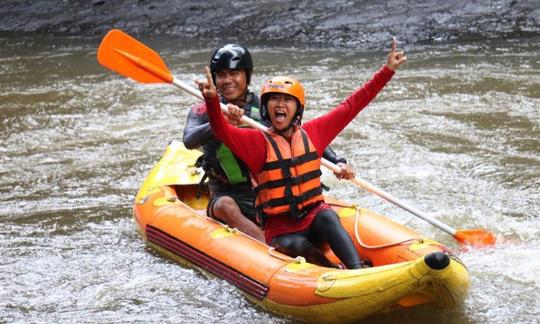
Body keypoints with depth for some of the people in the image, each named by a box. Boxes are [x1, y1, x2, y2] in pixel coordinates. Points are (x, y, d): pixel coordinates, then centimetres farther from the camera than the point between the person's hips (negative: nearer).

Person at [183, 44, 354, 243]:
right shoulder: (203, 112, 3)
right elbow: (190, 141, -17)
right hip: (227, 195, -3)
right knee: (225, 206, -35)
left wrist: (337, 162, -11)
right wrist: (222, 122, -35)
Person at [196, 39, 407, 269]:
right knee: (298, 246, -32)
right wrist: (212, 99, -41)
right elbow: (222, 131, -21)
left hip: (315, 216, 2)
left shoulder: (312, 133, 8)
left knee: (327, 217, -31)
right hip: (280, 229, -1)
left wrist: (387, 70, 13)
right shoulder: (258, 142, -3)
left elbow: (351, 105, 12)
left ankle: (358, 272, -46)